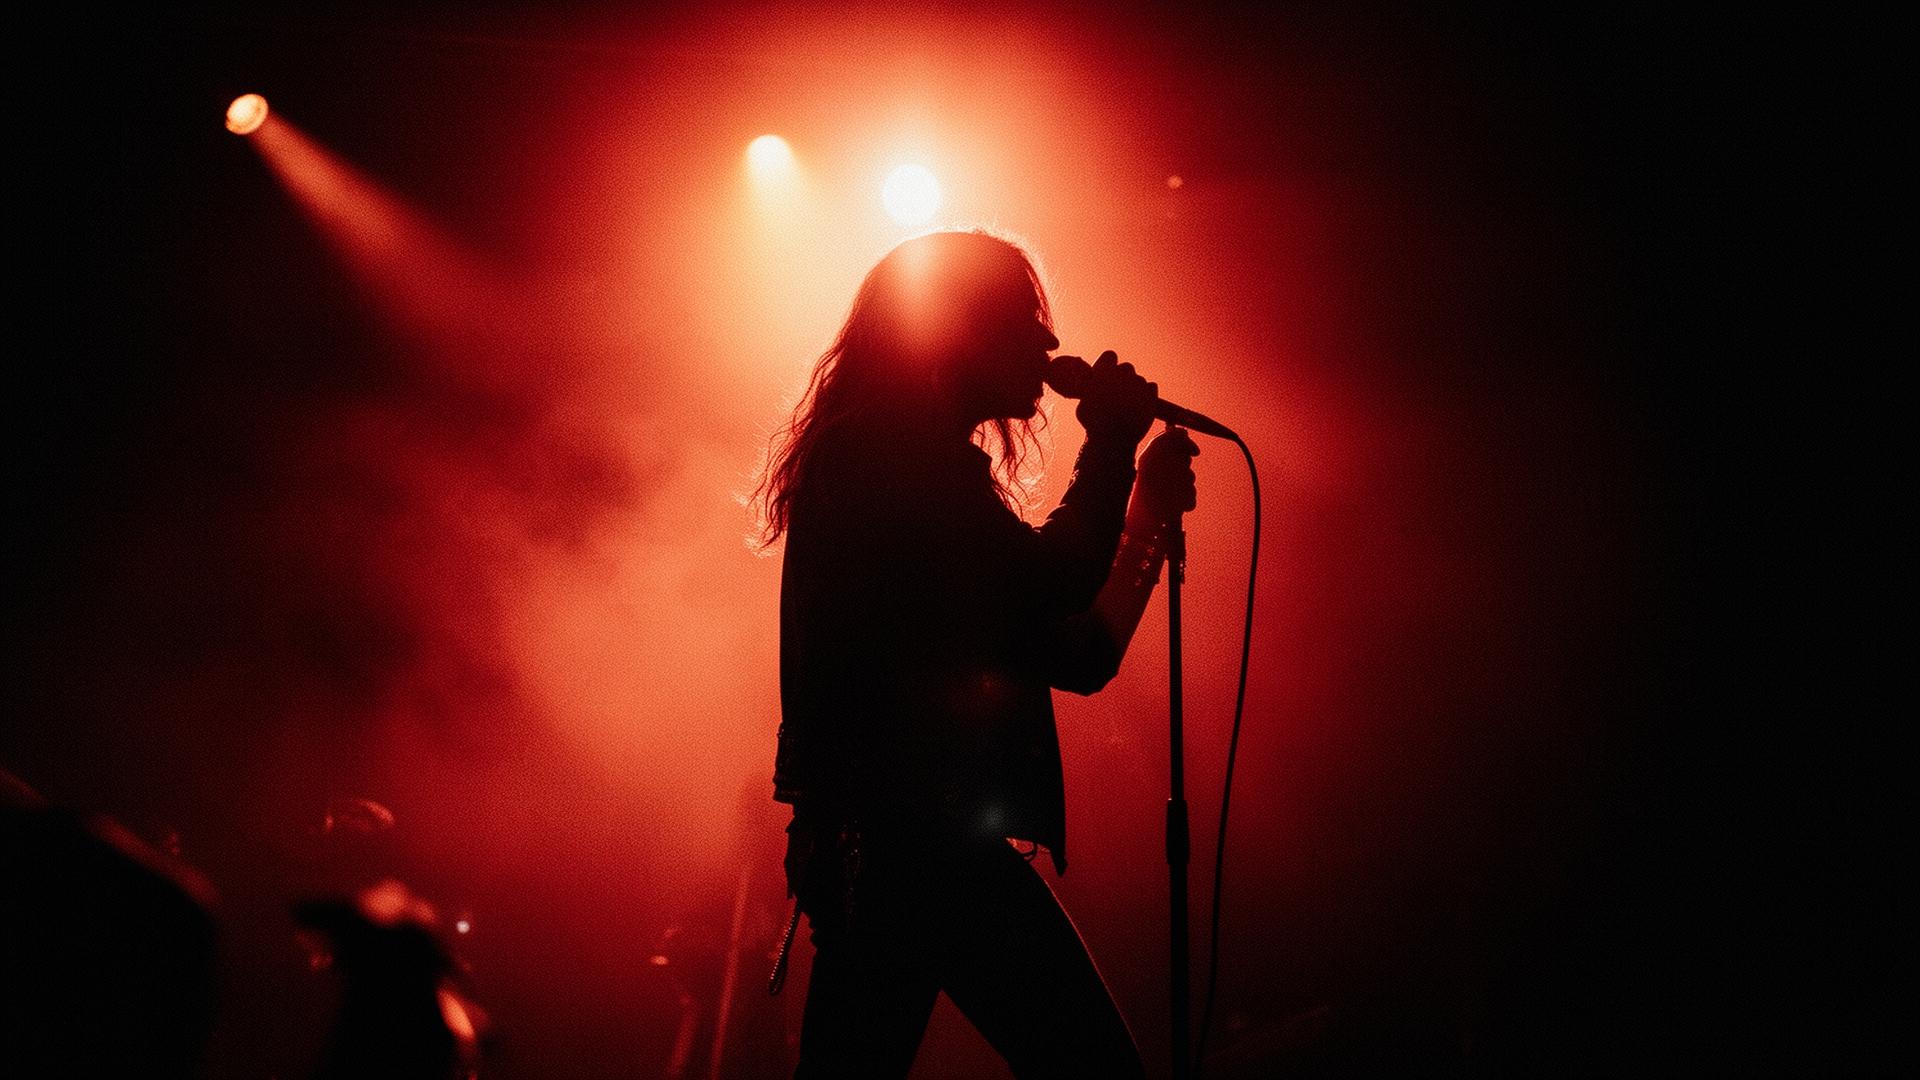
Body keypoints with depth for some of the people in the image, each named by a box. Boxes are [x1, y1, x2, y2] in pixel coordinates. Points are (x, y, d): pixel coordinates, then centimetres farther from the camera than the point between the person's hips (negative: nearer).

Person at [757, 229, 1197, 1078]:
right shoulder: (916, 458, -7)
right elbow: (1055, 583, -17)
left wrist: (1149, 508, 20)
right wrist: (1111, 442, -2)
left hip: (868, 839, 11)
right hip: (922, 834, -11)